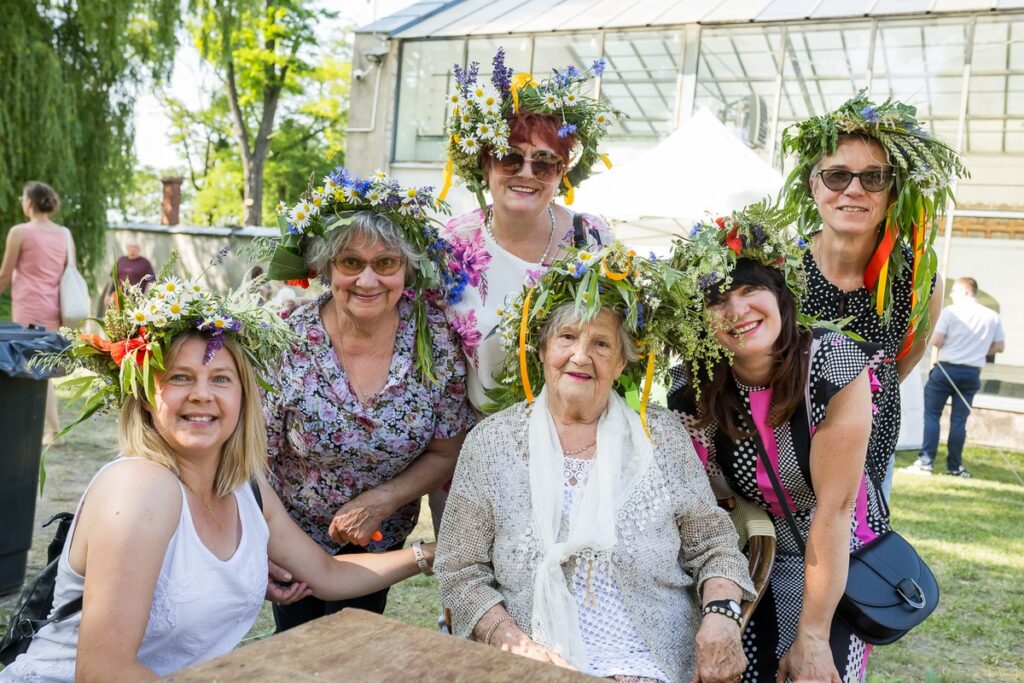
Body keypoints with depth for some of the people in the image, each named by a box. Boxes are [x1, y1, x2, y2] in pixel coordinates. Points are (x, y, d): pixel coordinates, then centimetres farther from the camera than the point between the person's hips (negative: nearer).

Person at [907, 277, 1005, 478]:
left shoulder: (950, 311, -9)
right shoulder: (992, 316, 5)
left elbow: (935, 341, -13)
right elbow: (999, 347, 9)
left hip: (946, 369, -4)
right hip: (972, 373, 4)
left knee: (931, 415, 2)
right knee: (959, 420, 8)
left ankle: (926, 461, -6)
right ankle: (954, 466, 11)